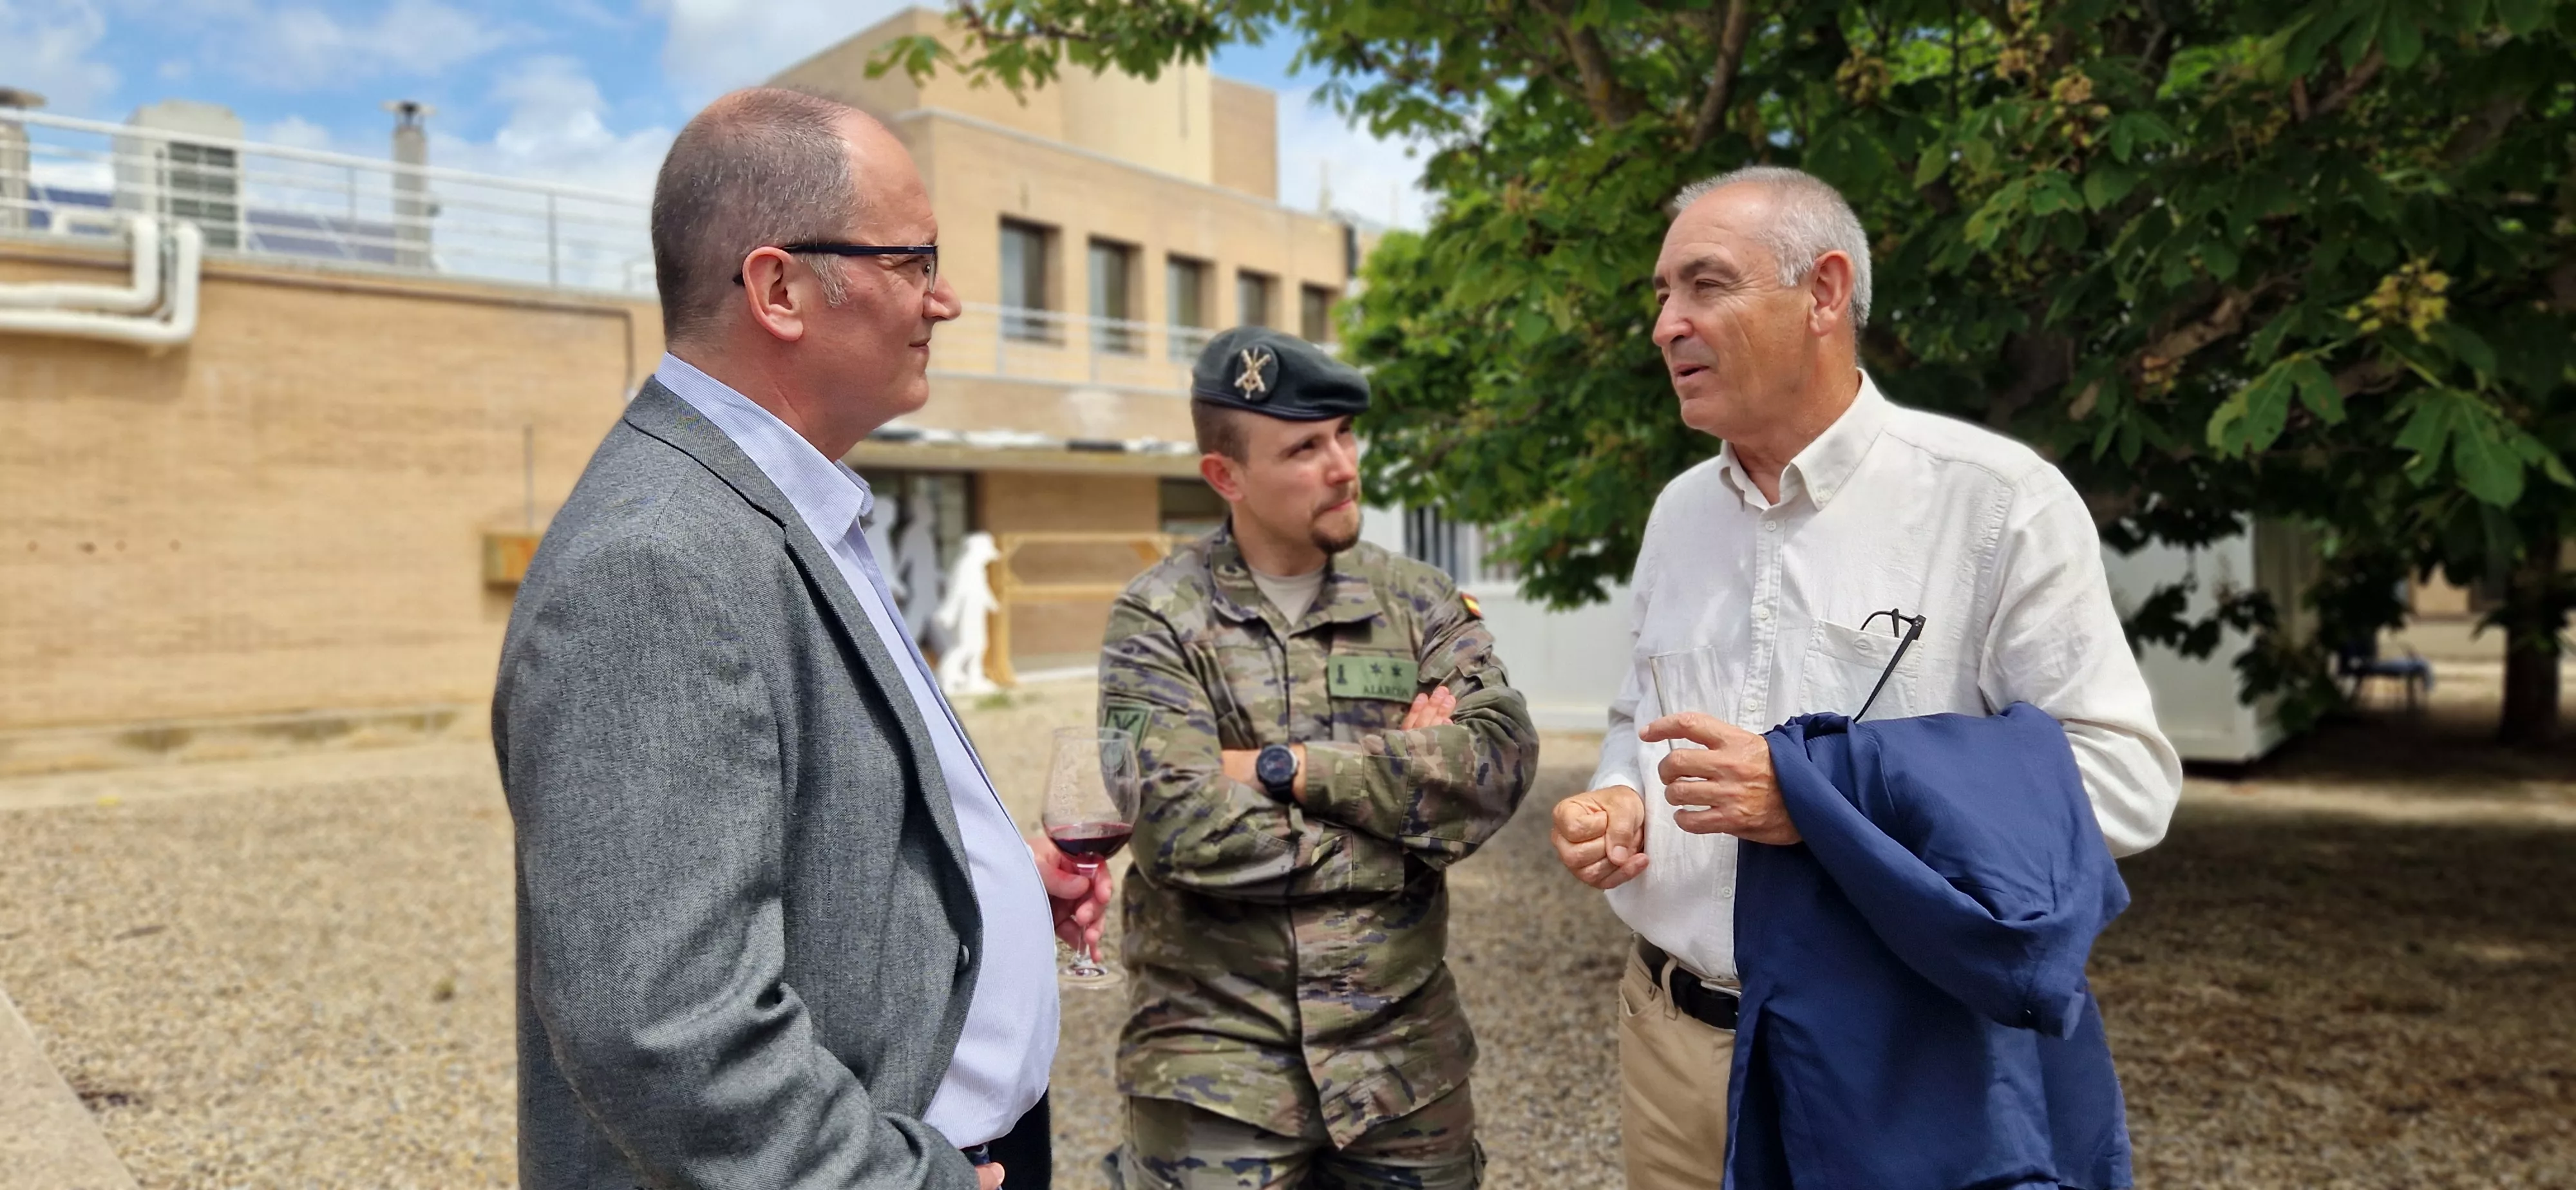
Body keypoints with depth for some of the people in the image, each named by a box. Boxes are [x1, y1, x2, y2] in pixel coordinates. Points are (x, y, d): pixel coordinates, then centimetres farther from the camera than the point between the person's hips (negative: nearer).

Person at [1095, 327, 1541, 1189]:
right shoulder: (1159, 619, -6)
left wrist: (1288, 767, -17)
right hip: (1216, 1060, -2)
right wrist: (1398, 777, -12)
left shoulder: (1418, 601, 3)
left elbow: (1503, 759, -12)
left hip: (1403, 1049, 3)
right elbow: (1184, 830, -18)